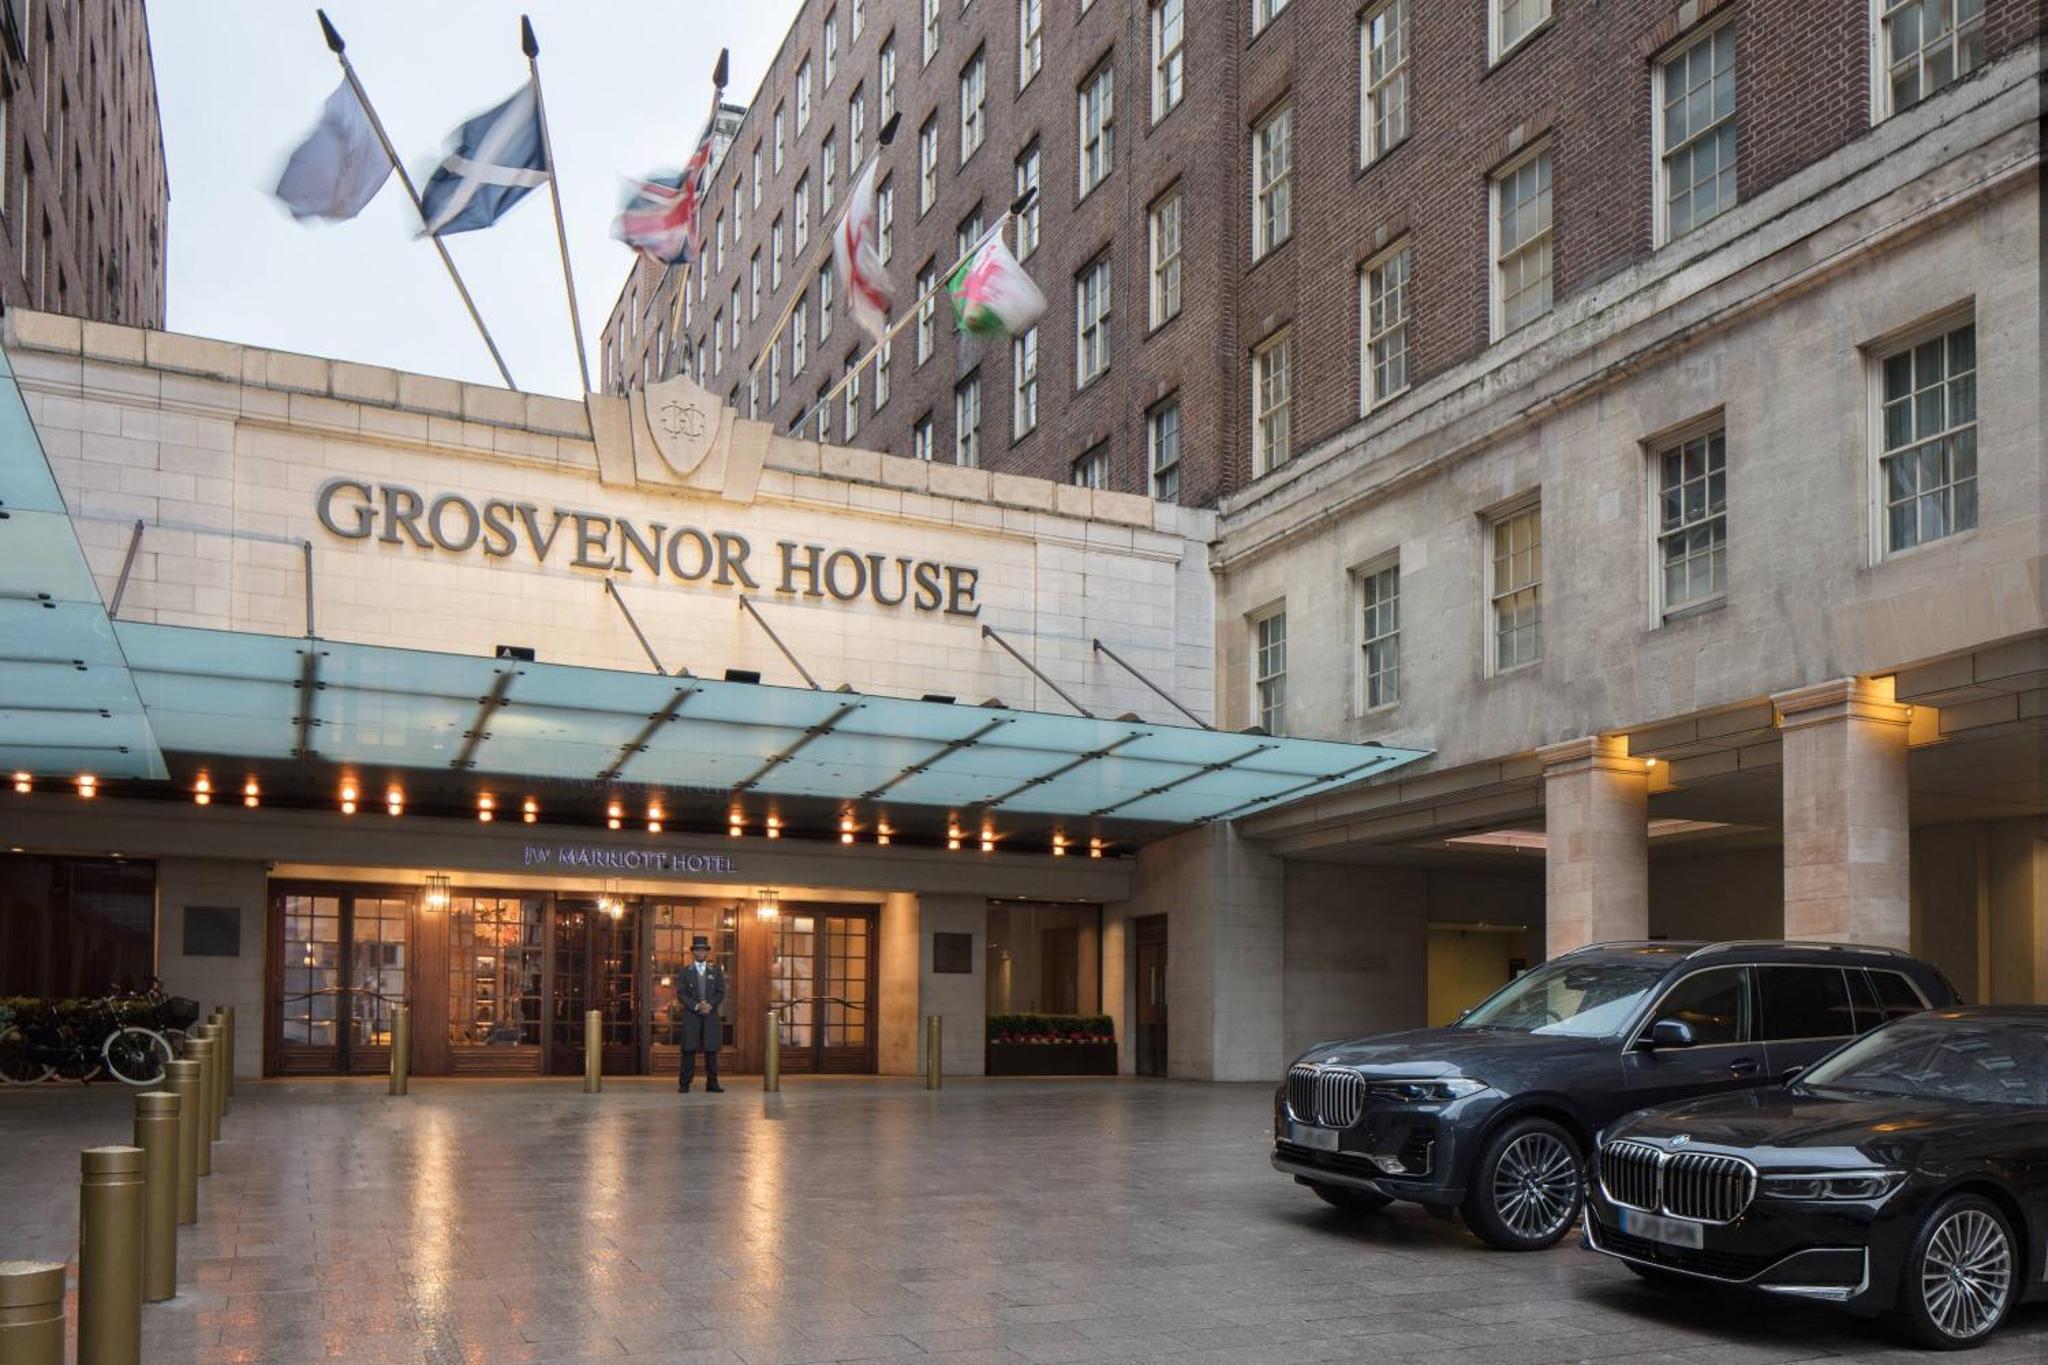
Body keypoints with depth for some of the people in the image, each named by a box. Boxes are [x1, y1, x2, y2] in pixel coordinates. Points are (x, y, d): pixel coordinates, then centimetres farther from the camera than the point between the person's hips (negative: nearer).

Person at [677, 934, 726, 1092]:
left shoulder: (716, 970, 11)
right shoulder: (685, 971, 8)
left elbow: (721, 993, 5)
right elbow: (681, 994, -1)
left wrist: (710, 1005, -12)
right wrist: (696, 1006, -14)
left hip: (711, 1015, 1)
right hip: (690, 1016, -1)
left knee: (711, 1050, 0)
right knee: (689, 1050, -4)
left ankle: (712, 1083, 4)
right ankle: (684, 1084, -3)